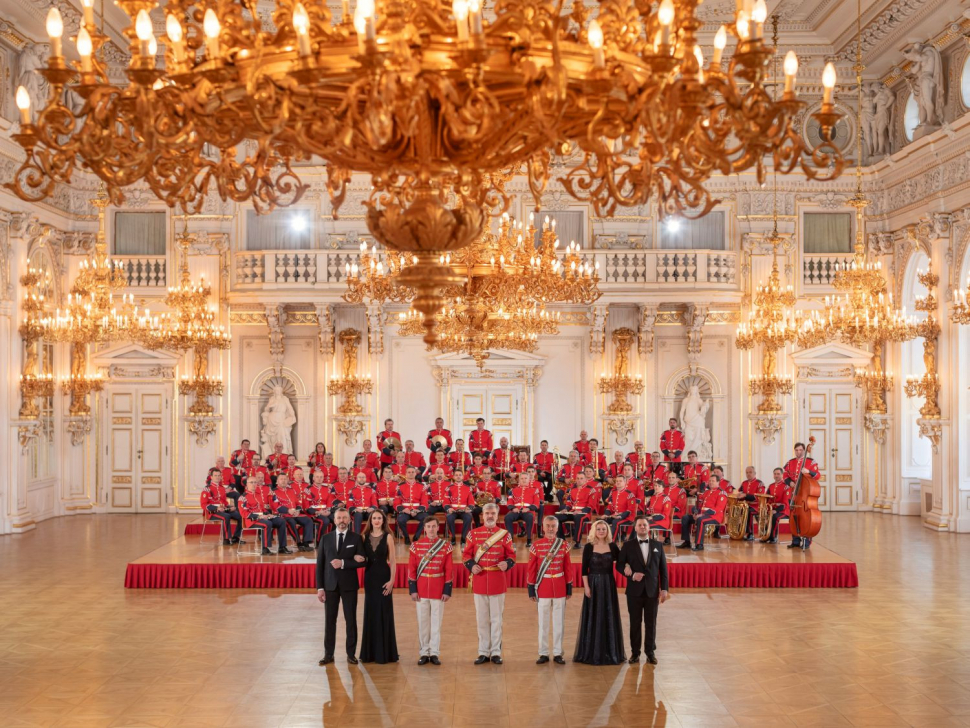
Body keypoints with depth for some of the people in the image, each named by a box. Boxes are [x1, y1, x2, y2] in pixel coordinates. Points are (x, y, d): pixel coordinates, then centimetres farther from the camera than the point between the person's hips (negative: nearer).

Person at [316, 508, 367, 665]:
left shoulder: (356, 538, 1)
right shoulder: (326, 539, 5)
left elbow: (363, 562, -6)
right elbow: (320, 564, 3)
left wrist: (343, 563, -18)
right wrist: (320, 587, -3)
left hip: (349, 585, -1)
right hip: (330, 585, 1)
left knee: (351, 620, 3)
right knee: (330, 620, 5)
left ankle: (351, 654, 11)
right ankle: (328, 654, 11)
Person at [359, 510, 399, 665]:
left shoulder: (388, 537, -4)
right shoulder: (364, 537, 5)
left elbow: (393, 561, -5)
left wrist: (392, 580, -11)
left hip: (384, 576, -3)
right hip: (369, 576, 3)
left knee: (384, 613, 0)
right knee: (370, 613, 8)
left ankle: (384, 652, 9)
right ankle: (370, 652, 18)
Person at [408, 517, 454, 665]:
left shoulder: (446, 546, 0)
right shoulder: (416, 545, 1)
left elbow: (449, 570, -1)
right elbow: (411, 569, 1)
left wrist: (447, 590, -5)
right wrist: (412, 589, -5)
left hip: (438, 590, -1)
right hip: (421, 589, 1)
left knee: (436, 623, 4)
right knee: (422, 622, 6)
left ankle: (434, 653, 10)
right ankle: (423, 653, 13)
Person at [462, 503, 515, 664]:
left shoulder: (505, 535, 2)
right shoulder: (474, 534, 4)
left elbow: (511, 555, 3)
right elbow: (466, 554, 6)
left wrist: (507, 564, -19)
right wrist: (471, 566, -13)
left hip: (498, 581, -1)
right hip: (479, 580, 1)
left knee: (496, 618, 4)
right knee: (482, 619, 7)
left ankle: (496, 652, 11)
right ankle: (483, 652, 14)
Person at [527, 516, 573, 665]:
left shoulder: (563, 545, 2)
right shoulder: (536, 545, -3)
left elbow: (568, 568, 4)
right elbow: (531, 569, -1)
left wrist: (569, 588, 3)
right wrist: (531, 589, -3)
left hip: (559, 587, 1)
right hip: (543, 587, -1)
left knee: (559, 622, 5)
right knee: (543, 622, 5)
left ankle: (557, 653, 13)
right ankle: (543, 654, 12)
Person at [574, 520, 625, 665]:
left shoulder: (612, 546, 3)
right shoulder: (589, 547, -2)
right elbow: (584, 569, -3)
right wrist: (586, 586, -10)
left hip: (608, 585, 2)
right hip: (593, 584, -2)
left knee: (609, 617, 6)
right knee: (593, 617, 2)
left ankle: (610, 651, 17)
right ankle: (592, 652, 11)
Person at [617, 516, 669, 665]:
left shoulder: (658, 545, 5)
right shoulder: (628, 545, 1)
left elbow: (663, 568, 5)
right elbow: (619, 564, 2)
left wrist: (664, 589, 0)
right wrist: (631, 574, -15)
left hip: (652, 590, 1)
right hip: (634, 591, -1)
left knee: (651, 623, 5)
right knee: (635, 622, 5)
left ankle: (650, 652, 16)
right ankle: (635, 652, 14)